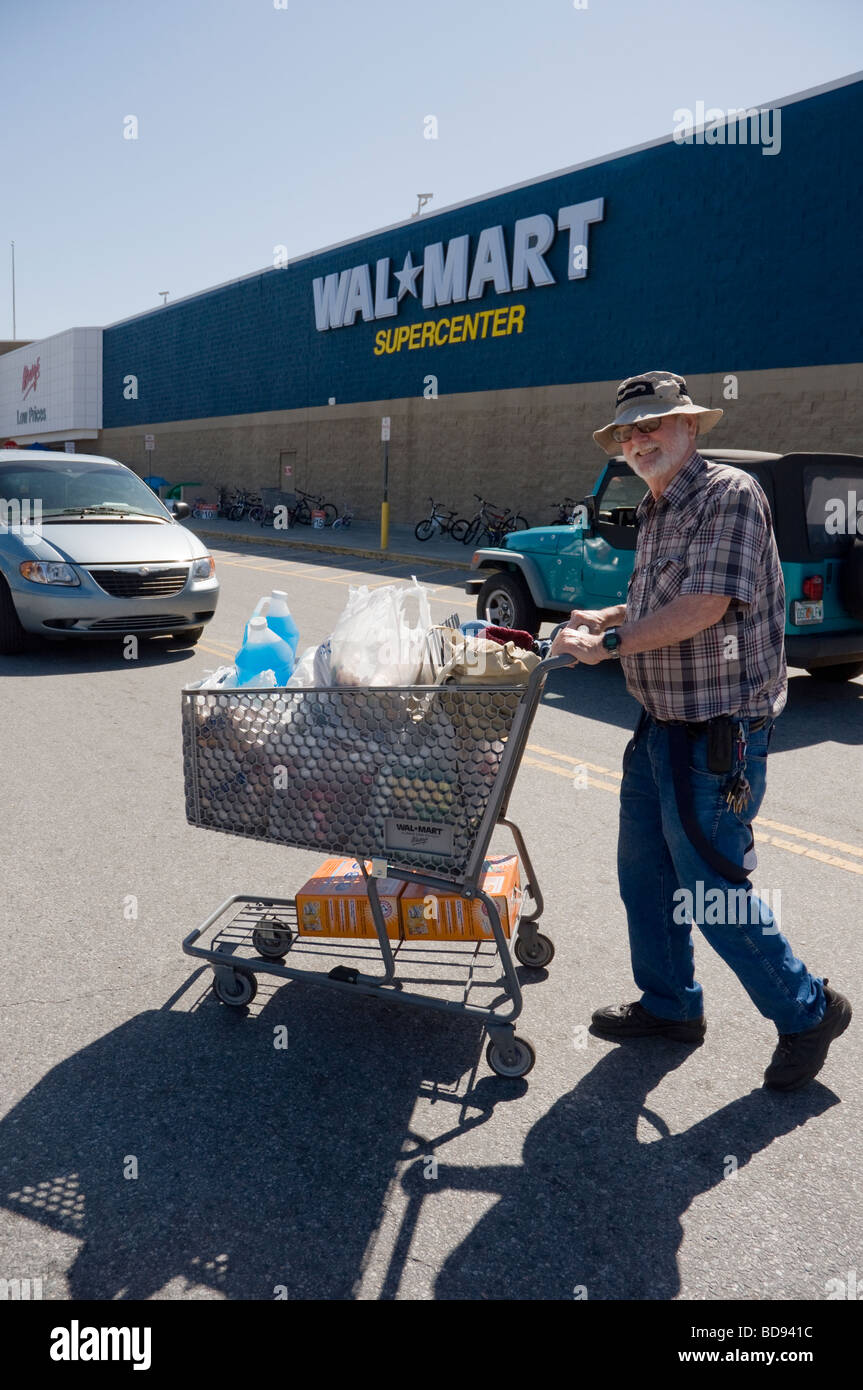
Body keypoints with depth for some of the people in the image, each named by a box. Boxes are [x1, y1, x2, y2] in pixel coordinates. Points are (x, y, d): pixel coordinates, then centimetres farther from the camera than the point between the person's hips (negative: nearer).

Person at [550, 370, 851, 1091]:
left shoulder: (729, 493, -14)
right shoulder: (656, 513, 14)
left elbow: (704, 607, -24)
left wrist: (610, 643, -18)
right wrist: (601, 620, 6)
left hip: (717, 731, -9)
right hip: (661, 725, 10)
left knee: (712, 889, -1)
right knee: (643, 871, 16)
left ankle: (807, 1010, 20)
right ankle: (670, 1004, 34)